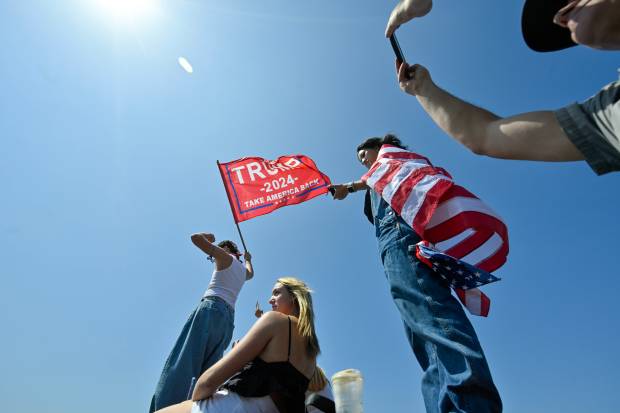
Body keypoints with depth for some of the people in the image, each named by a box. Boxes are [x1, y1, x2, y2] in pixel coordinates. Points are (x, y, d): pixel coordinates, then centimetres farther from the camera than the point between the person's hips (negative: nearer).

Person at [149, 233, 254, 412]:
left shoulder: (226, 257, 7)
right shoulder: (243, 269, 27)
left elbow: (195, 237, 2)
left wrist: (209, 237, 21)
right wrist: (248, 259, 71)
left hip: (212, 308, -8)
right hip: (228, 318, 8)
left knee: (184, 360, -18)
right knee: (206, 368, 2)